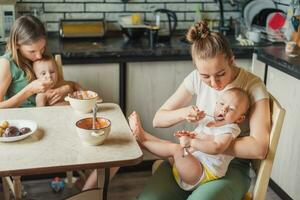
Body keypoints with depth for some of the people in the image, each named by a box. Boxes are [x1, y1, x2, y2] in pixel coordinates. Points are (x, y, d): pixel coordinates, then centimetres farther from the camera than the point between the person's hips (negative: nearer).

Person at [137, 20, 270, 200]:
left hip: (232, 166, -2)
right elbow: (158, 119, 2)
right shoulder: (196, 79, -3)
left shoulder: (252, 86, -13)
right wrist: (183, 113, -20)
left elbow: (259, 148, -22)